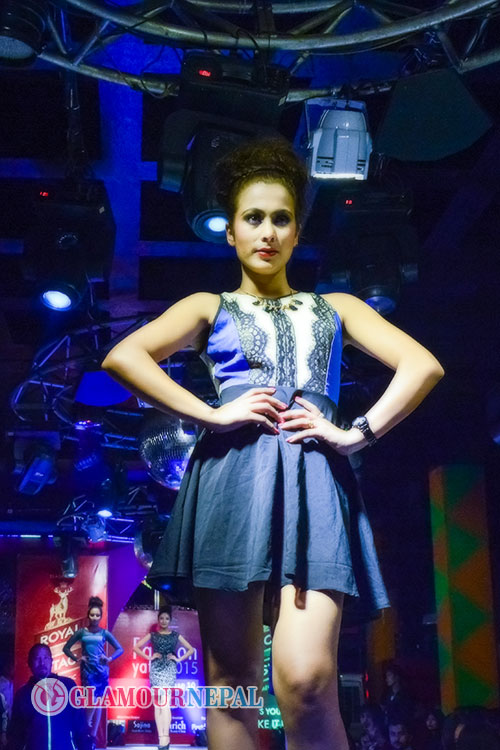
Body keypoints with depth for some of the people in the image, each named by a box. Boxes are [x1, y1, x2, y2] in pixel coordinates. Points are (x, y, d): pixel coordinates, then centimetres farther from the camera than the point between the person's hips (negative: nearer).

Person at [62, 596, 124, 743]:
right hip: (87, 669, -2)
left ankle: (93, 734, 12)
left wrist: (110, 658, -6)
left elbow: (120, 649, 8)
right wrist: (76, 658, -5)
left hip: (101, 669, 2)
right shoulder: (81, 632, 1)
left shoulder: (104, 633, 3)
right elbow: (66, 648, 6)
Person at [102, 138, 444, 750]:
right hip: (230, 479, 0)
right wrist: (211, 414, -7)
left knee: (306, 680, -17)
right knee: (230, 683, -1)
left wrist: (358, 433, 0)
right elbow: (121, 357, 2)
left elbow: (423, 365, 13)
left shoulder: (333, 308, 24)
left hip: (313, 483, 0)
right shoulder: (209, 308, 20)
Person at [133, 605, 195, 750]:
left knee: (165, 702, -14)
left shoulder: (175, 635, 8)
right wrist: (149, 657, -2)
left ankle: (165, 737, -17)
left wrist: (179, 659, 0)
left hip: (169, 668, -2)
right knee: (157, 703, -1)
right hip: (156, 668, 2)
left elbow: (191, 649, 11)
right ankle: (162, 737, 0)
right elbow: (136, 647, 6)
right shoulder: (152, 635, 8)